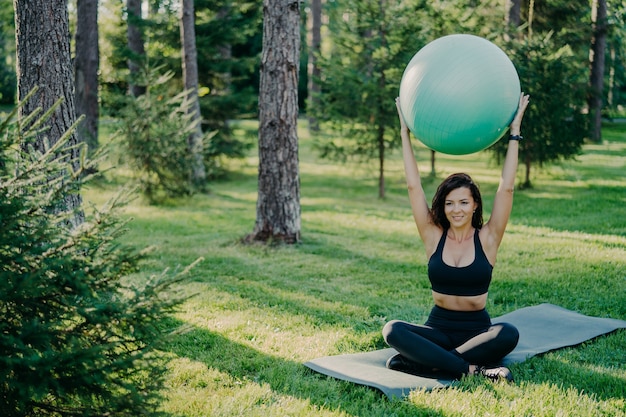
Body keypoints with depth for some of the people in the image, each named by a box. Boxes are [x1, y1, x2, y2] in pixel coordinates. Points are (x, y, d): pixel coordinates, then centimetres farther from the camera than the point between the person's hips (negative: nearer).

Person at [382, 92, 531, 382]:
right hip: (438, 328, 1)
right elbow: (414, 187, -2)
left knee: (508, 334, -35)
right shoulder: (434, 237, 1)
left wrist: (514, 133, -6)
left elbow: (506, 188, -7)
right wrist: (405, 133, 0)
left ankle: (420, 362, -28)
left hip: (477, 330, -1)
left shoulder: (487, 239, -2)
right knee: (393, 330, -29)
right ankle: (472, 368, -31)